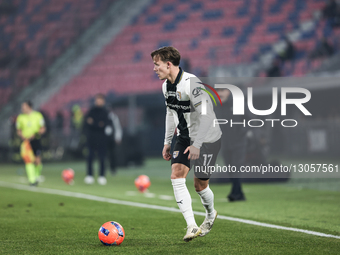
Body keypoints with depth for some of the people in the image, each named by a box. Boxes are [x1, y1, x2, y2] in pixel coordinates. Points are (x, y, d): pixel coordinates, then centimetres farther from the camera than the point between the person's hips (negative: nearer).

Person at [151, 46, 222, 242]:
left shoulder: (191, 83, -25)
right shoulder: (166, 86, 3)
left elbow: (206, 115, -26)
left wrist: (197, 144, -26)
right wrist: (167, 142, 17)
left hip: (207, 138, -7)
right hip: (185, 137, 7)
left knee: (200, 184, 0)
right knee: (176, 176, -12)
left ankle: (211, 214, 32)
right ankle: (192, 226, -12)